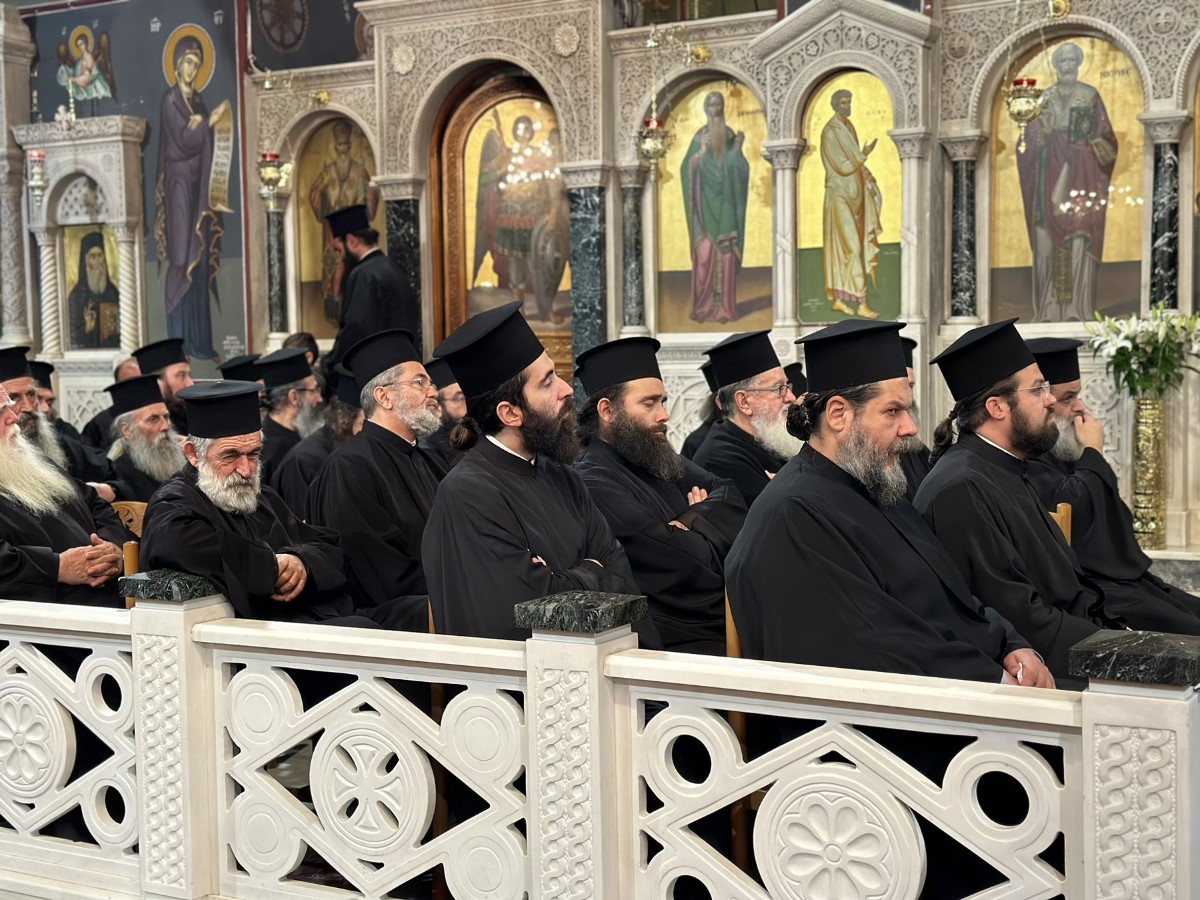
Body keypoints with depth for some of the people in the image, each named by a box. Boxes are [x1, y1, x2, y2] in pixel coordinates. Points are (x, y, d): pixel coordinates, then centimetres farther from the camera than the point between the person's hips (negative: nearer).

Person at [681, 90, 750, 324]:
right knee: (704, 251, -7)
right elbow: (688, 168, -6)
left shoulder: (729, 134, 9)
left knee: (726, 251, -1)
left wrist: (738, 149, -8)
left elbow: (736, 167, 8)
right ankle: (703, 306, -4)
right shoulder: (700, 136, 1)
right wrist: (701, 150, -20)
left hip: (725, 201, 3)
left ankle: (724, 306, 2)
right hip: (706, 201, -3)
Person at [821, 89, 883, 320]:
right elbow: (842, 166, -19)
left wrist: (868, 180, 5)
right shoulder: (830, 132, -15)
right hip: (840, 195, -9)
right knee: (852, 247, -10)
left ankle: (838, 299, 13)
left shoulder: (849, 127, 13)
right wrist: (864, 156, -14)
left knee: (842, 247, 9)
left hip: (853, 194, 9)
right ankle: (860, 302, -9)